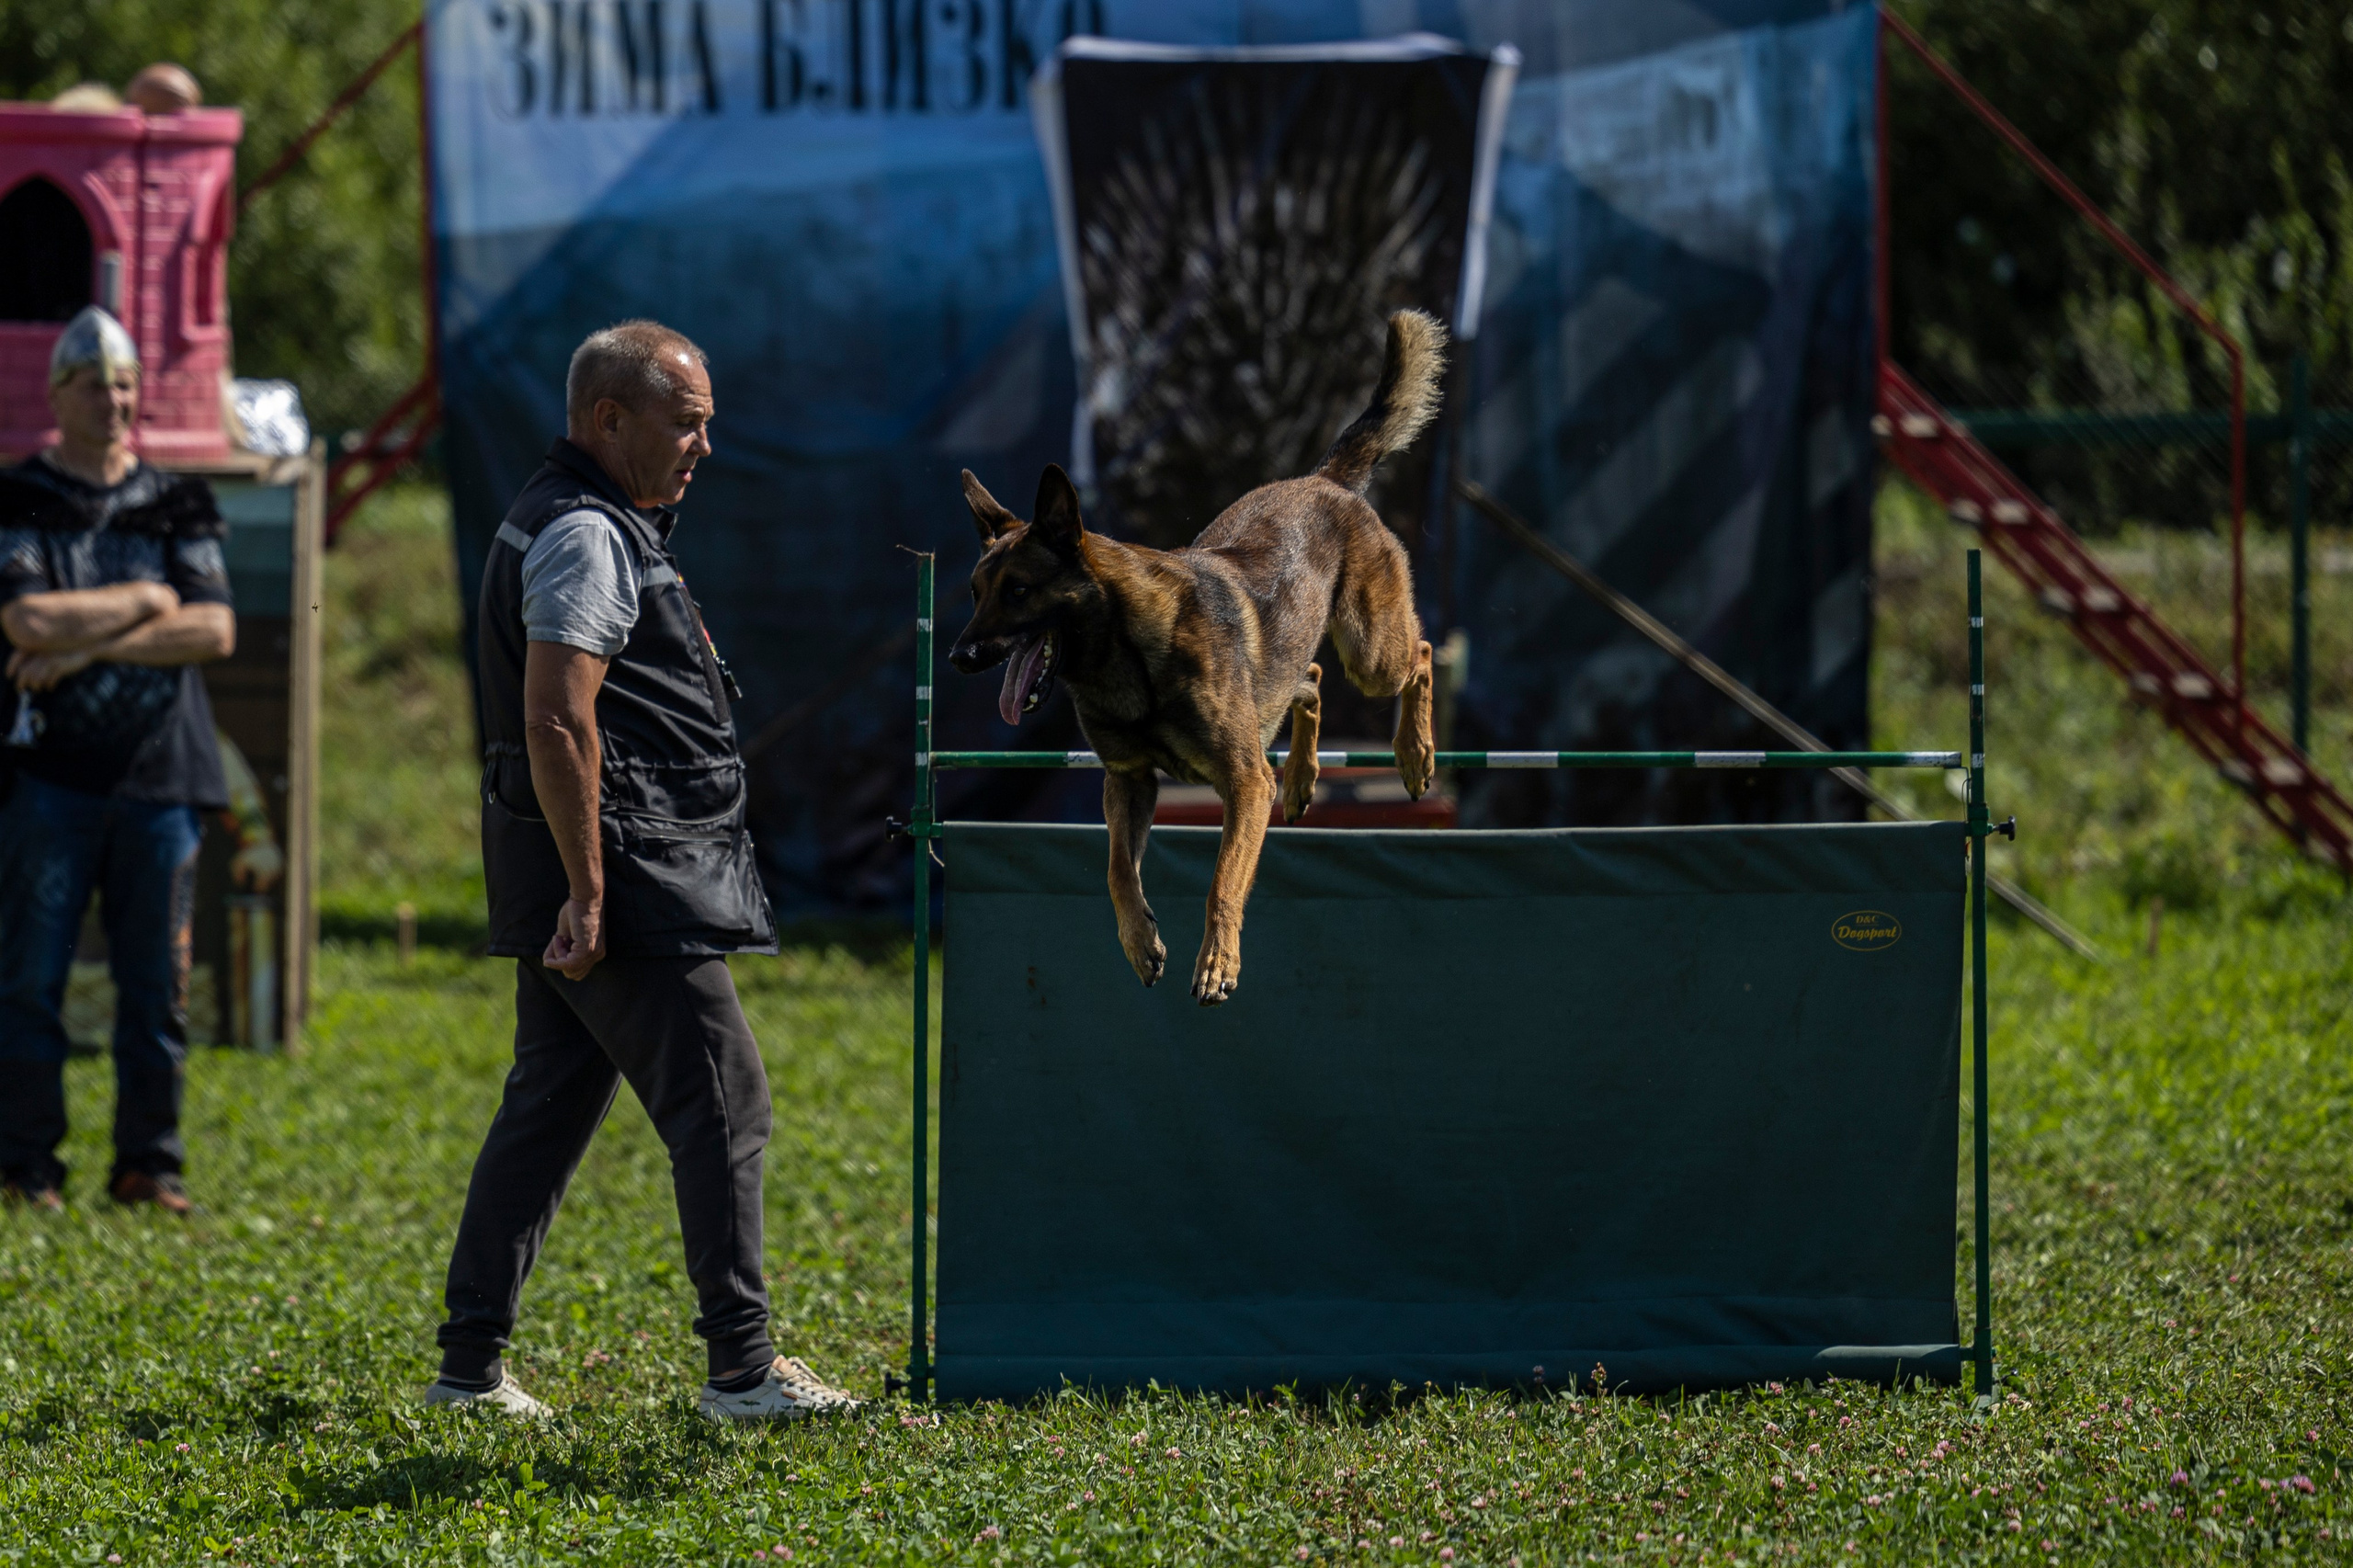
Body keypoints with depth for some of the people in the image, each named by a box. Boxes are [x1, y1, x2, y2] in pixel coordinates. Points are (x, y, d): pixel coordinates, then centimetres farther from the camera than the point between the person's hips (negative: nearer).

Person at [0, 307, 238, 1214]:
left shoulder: (177, 507, 11)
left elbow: (216, 631, -3)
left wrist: (87, 646, -11)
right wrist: (144, 603, -6)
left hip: (159, 768, 3)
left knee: (156, 983, 3)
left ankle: (148, 1162, 10)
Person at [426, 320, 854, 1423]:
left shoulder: (597, 523, 20)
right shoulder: (585, 536, -14)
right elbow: (556, 722, -23)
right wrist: (586, 893, -24)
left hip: (584, 875, 11)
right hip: (622, 872, -11)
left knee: (548, 1106, 11)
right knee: (722, 1103, -8)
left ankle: (471, 1364, 13)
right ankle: (742, 1368, -9)